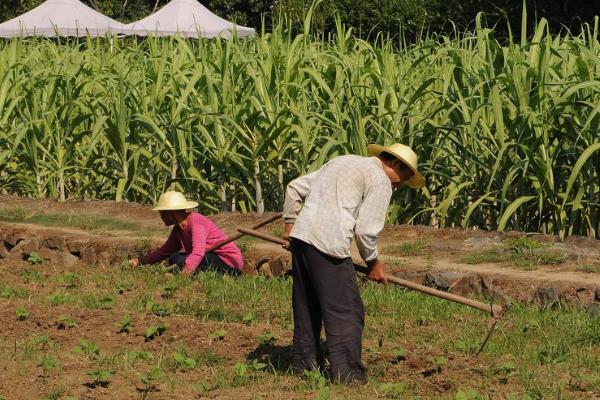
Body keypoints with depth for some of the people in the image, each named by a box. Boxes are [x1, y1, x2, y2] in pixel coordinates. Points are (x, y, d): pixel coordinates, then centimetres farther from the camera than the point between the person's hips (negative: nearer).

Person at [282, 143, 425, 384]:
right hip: (328, 245, -9)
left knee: (307, 307, 18)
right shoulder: (380, 181, -1)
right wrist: (373, 263, 8)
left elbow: (295, 188, 26)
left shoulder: (342, 163, 25)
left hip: (300, 236, 9)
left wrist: (290, 223, 30)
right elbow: (365, 229, -7)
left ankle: (304, 364, 26)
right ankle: (347, 372, -3)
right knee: (346, 312, -2)